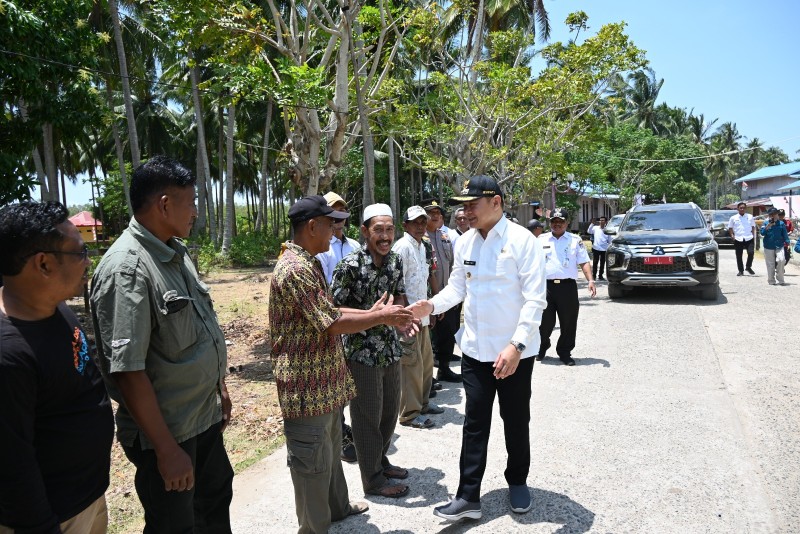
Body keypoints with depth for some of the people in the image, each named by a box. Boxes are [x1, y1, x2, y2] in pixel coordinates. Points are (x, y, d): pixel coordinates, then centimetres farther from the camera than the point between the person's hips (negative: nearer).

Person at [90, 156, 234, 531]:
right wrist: (166, 449, -22)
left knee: (216, 500, 25)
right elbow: (126, 371, -26)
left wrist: (219, 387, 18)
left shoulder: (177, 253, 5)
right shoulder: (126, 268, -24)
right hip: (167, 432, -8)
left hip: (205, 416, 8)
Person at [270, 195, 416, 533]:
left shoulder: (308, 264, 11)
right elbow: (331, 324, -25)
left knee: (329, 448, 25)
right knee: (312, 460, 6)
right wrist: (381, 318, -14)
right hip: (307, 384, -11)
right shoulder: (296, 268, -24)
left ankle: (337, 506, 44)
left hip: (323, 379, 11)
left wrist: (371, 313, 6)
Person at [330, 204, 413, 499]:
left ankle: (380, 460, 42)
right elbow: (335, 309, -17)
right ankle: (373, 478, 25)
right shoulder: (350, 265, -19)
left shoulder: (395, 260, 2)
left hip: (390, 349, 7)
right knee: (367, 417, 7)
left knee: (390, 410, 20)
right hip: (362, 353, -7)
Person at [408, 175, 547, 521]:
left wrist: (516, 345, -26)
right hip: (475, 349, 4)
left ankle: (517, 482, 39)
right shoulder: (465, 242, 3)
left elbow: (535, 299, -17)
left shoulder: (522, 241, -13)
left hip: (515, 351, -4)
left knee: (516, 423, 15)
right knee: (475, 424, 11)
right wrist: (431, 306, -9)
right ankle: (468, 497, 21)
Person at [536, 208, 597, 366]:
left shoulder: (576, 240, 9)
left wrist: (590, 280, -10)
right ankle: (541, 348, 28)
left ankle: (564, 353, 19)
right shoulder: (541, 239, 11)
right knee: (544, 321, 5)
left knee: (569, 322, 3)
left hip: (567, 286, 0)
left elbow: (584, 262, 4)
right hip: (546, 285, 0)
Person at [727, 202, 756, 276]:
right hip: (738, 239, 0)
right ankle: (741, 270, 16)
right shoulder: (733, 218, 8)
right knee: (739, 256, 3)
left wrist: (753, 236, 6)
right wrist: (732, 235, -3)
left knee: (750, 253, -13)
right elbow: (730, 228, 11)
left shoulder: (750, 217, 11)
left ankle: (748, 267, 11)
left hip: (749, 239, 0)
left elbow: (753, 227, 15)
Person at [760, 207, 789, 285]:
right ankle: (771, 281, 15)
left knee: (781, 260, -17)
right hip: (768, 247, 0)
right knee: (770, 265, 4)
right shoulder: (766, 223, 4)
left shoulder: (781, 223, 5)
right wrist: (769, 224, -17)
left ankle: (780, 280, -5)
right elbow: (762, 233, -9)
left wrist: (787, 242, -5)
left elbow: (785, 234, 7)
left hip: (779, 246, 0)